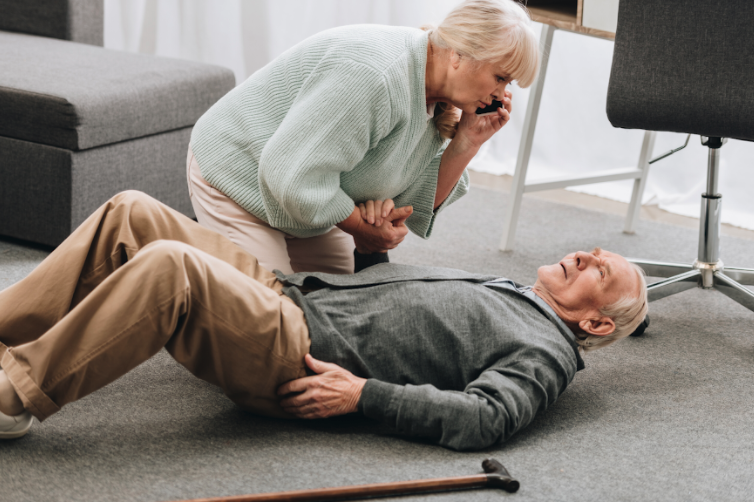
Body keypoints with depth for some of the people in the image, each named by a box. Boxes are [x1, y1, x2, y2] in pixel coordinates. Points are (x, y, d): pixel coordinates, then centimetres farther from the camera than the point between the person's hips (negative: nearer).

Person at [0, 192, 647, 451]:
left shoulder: (545, 353, 3)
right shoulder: (490, 290, 30)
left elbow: (483, 417, -16)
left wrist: (364, 395, -19)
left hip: (298, 359, -9)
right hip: (286, 292, 9)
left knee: (168, 266, -33)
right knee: (133, 214, -9)